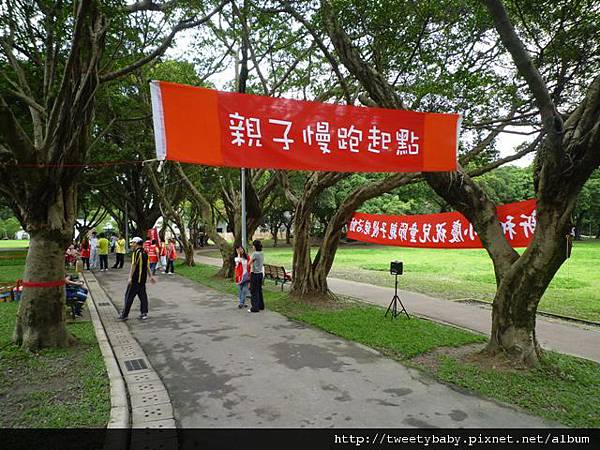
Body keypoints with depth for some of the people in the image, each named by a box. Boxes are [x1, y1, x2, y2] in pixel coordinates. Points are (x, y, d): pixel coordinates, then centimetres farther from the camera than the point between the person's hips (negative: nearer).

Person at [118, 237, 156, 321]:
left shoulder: (136, 252, -13)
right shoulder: (144, 253, 12)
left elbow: (133, 265, -18)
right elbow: (147, 266, 17)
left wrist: (130, 277, -19)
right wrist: (151, 276, 22)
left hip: (135, 279, -8)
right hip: (143, 279, 8)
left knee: (129, 296, 0)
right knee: (143, 295, 11)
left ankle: (124, 315, 6)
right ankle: (144, 313, 13)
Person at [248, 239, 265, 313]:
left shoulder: (255, 254, -17)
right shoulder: (262, 254, 7)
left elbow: (249, 263, -7)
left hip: (255, 274, -8)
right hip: (260, 273, 8)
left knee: (254, 291, 0)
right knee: (259, 290, 17)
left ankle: (255, 308, 3)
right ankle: (261, 306, 25)